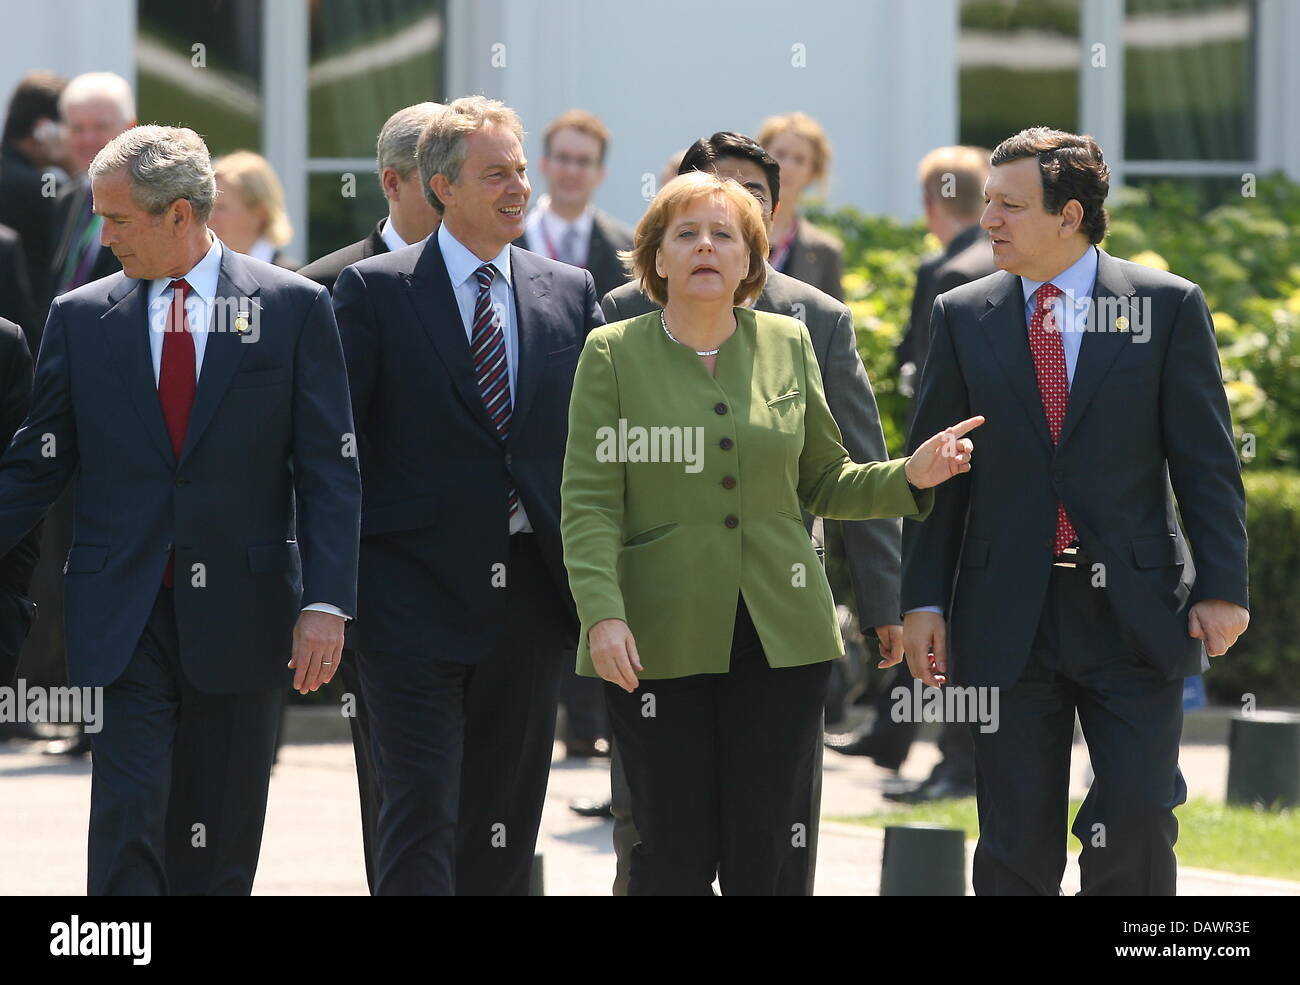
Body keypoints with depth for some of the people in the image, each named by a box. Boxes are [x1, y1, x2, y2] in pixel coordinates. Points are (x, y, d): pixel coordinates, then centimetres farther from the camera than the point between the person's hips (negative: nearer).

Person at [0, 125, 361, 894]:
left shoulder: (293, 308, 0)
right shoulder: (81, 318, 6)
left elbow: (330, 471, -1)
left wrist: (326, 602, -9)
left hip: (239, 617, 0)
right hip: (127, 618, 0)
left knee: (220, 844, 6)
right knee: (128, 816, -10)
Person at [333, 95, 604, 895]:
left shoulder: (571, 292, 10)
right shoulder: (375, 290, -1)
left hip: (531, 590, 4)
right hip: (418, 590, -4)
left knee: (508, 824, 9)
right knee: (424, 809, -11)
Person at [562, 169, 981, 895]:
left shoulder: (789, 345, 11)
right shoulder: (614, 353, 3)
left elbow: (823, 484, 17)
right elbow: (590, 501, -4)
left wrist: (911, 477, -1)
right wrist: (602, 614, -16)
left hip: (781, 638, 2)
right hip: (659, 641, -2)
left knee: (768, 859, -1)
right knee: (675, 858, -3)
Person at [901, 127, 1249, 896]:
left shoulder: (1168, 306, 1)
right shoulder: (962, 317, 7)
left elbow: (1208, 462, 0)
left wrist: (1222, 586, -6)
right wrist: (924, 600, 2)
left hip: (1134, 615, -2)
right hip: (1009, 621, 2)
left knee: (1137, 821, -8)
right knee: (1015, 842, 3)